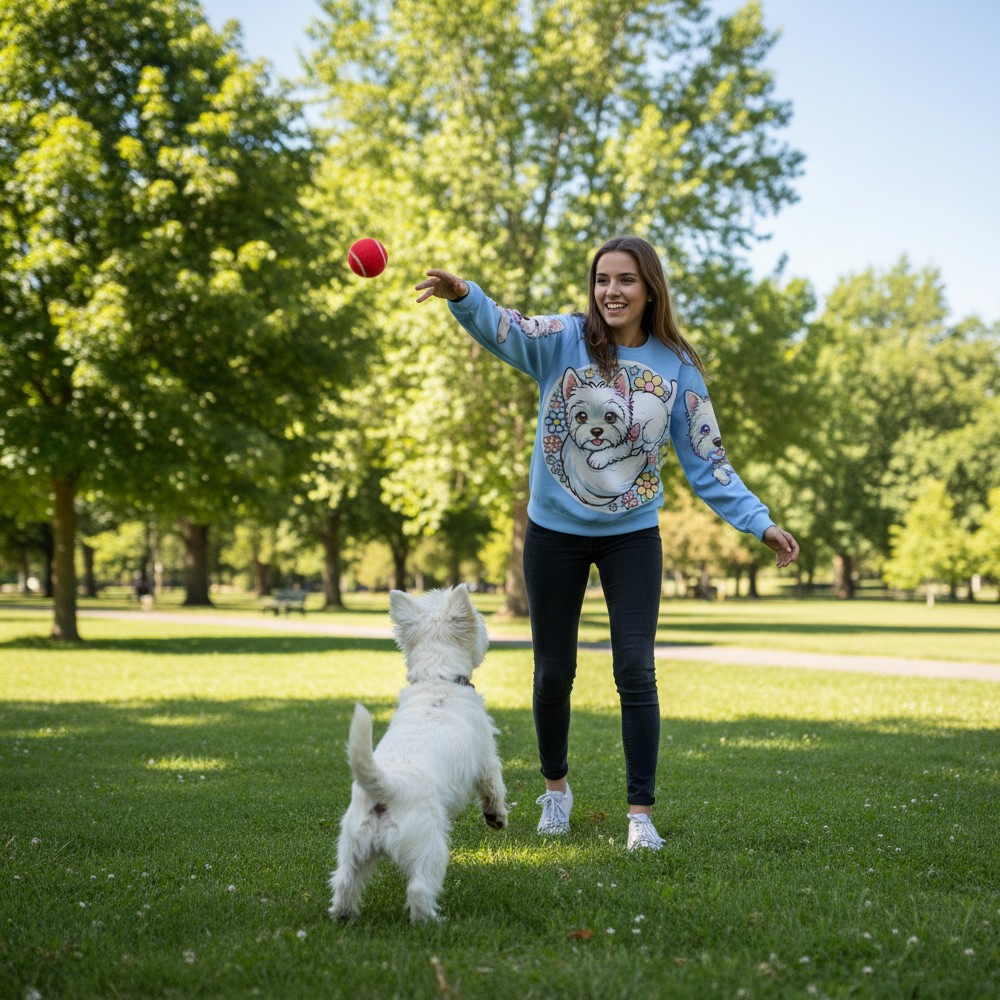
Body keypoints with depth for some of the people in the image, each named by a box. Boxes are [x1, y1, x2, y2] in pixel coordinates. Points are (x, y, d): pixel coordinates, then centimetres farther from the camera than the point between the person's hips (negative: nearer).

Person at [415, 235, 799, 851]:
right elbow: (502, 327, -30)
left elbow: (706, 461, 2)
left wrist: (760, 523, -5)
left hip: (633, 535, 0)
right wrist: (463, 295, -52)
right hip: (555, 531, 0)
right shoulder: (565, 340, -9)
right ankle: (556, 788, 34)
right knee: (554, 672, 10)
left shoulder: (677, 368, -3)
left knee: (636, 672, -6)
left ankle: (641, 814, 4)